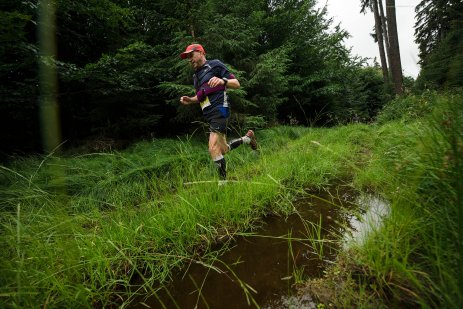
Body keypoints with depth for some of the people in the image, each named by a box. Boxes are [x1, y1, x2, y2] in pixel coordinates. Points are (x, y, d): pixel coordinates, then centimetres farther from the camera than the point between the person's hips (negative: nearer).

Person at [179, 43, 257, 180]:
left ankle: (224, 180, -9)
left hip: (219, 110, -9)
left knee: (213, 148, -20)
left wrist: (222, 81, -27)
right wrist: (190, 100, 10)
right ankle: (247, 138, 33)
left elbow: (236, 84, -6)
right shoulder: (196, 75, 21)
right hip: (210, 115, 9)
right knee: (223, 149, 14)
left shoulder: (215, 65, -1)